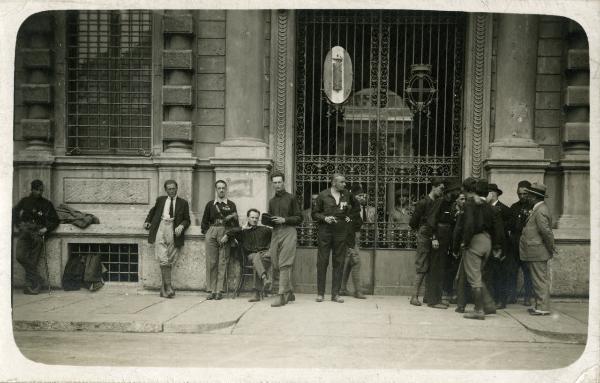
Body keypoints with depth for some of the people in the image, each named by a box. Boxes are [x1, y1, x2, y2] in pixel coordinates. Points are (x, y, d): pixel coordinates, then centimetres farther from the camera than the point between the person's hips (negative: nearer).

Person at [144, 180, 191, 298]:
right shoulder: (160, 200, 19)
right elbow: (152, 211, 34)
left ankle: (163, 289, 5)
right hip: (160, 228, 0)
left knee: (170, 261, -4)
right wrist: (147, 221, 20)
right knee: (163, 260, -13)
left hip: (173, 230, 0)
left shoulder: (183, 203, 14)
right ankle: (168, 287, -11)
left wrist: (181, 226, -7)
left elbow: (187, 220, 12)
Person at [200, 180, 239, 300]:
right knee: (211, 262, -2)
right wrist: (207, 232, 3)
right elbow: (204, 221, 17)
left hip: (225, 234, -1)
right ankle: (210, 290, 4)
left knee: (223, 263, -3)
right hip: (212, 233, 1)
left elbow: (235, 222, 3)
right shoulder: (210, 204, 14)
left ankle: (219, 291, 1)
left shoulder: (231, 204, 8)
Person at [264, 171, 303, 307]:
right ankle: (289, 293, 20)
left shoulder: (291, 198, 4)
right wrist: (267, 220, 1)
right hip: (276, 233, 6)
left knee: (284, 265, -13)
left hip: (288, 231, -6)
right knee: (278, 265, 7)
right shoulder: (271, 201, 20)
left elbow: (299, 218, 1)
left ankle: (282, 296, -14)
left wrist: (284, 220, -12)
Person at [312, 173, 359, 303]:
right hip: (325, 232, -2)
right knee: (322, 262, -1)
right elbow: (314, 214, 4)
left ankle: (335, 294, 10)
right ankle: (320, 293, 8)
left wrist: (349, 216, 10)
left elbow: (356, 206, 25)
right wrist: (324, 218, -13)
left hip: (341, 232, 3)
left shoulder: (347, 194, 7)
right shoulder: (323, 195, -1)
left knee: (338, 263, 3)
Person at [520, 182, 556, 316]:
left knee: (540, 280, -3)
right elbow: (545, 231, 18)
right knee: (540, 279, 16)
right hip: (536, 253, 10)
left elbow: (546, 231, -24)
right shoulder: (538, 209, 14)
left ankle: (543, 308, 4)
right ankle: (540, 305, 25)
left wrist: (551, 248, -15)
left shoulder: (540, 211, -18)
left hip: (537, 253, -10)